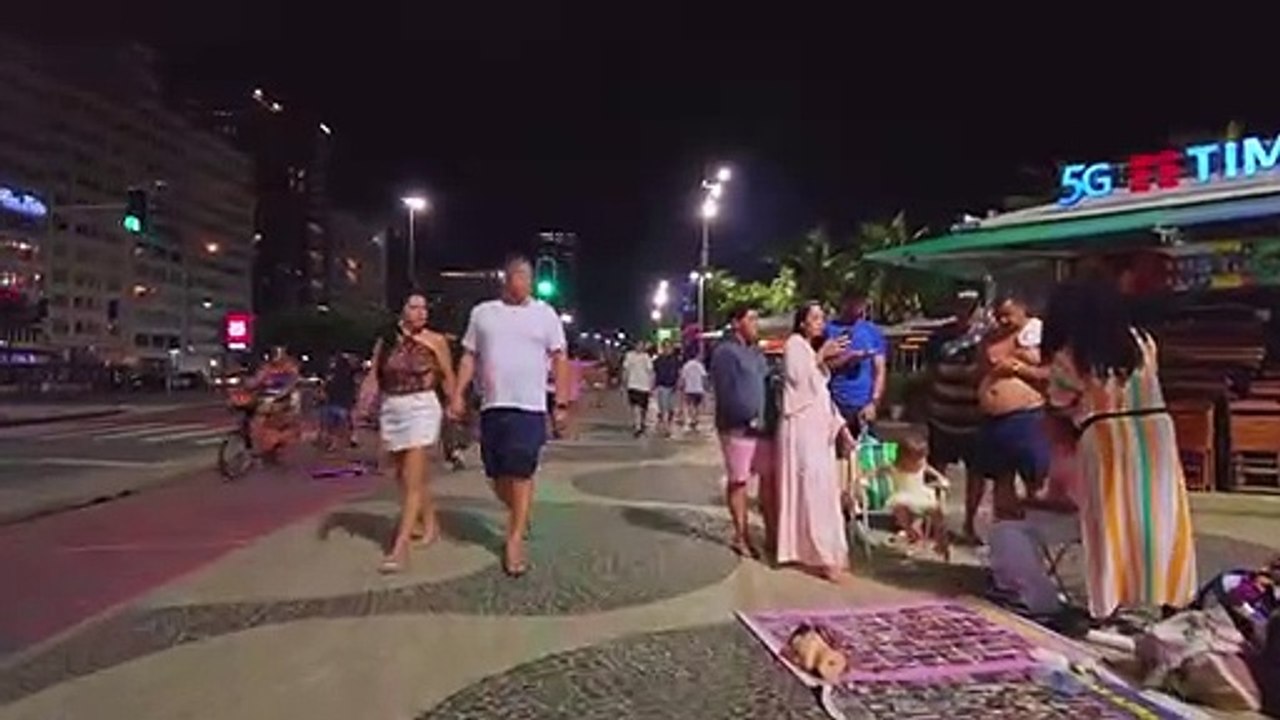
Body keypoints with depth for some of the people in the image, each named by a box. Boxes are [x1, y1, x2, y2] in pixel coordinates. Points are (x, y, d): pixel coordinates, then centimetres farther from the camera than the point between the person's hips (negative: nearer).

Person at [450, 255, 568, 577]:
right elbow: (469, 357, 10)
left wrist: (562, 403, -1)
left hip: (529, 407, -2)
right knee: (498, 475, 10)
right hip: (492, 406, 3)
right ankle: (519, 515, 37)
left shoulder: (545, 313, 4)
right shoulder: (482, 312, 9)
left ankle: (515, 539, 6)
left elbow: (559, 359, 4)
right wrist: (457, 394, 0)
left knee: (521, 474, -4)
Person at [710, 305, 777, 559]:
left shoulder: (756, 351, 17)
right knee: (738, 481, 3)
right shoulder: (725, 352, -10)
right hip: (738, 427, -8)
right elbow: (726, 393, -16)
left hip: (763, 426, 8)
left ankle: (772, 534, 19)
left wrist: (771, 418, 10)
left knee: (769, 477, 8)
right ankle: (741, 537, 15)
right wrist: (748, 419, -16)